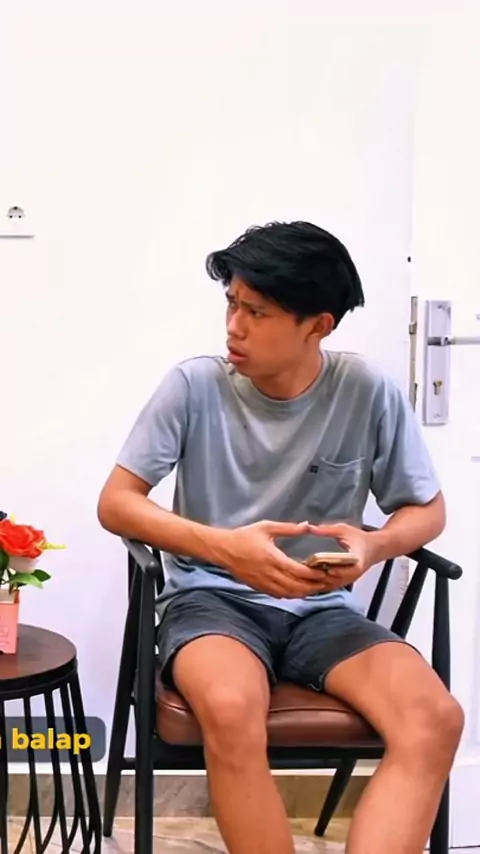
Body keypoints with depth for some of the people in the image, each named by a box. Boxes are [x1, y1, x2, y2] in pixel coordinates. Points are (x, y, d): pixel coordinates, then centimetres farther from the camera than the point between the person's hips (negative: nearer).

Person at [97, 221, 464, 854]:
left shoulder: (368, 392, -5)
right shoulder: (195, 386, -8)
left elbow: (428, 511, 6)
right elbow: (116, 502, -6)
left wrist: (374, 545, -19)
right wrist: (225, 547, -23)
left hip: (323, 608, 2)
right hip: (213, 596, -2)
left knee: (436, 719, -27)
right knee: (231, 711, -37)